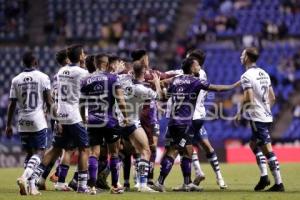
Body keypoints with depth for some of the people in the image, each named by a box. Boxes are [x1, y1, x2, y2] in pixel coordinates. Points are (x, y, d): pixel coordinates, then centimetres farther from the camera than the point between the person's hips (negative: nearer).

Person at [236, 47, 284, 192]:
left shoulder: (247, 76, -12)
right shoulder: (264, 73, 13)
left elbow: (248, 99, -20)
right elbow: (272, 98, 15)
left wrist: (241, 113, -6)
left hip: (257, 118, -8)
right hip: (267, 116, 8)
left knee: (267, 150, -7)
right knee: (254, 144, 20)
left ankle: (278, 183, -8)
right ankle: (264, 176, 11)